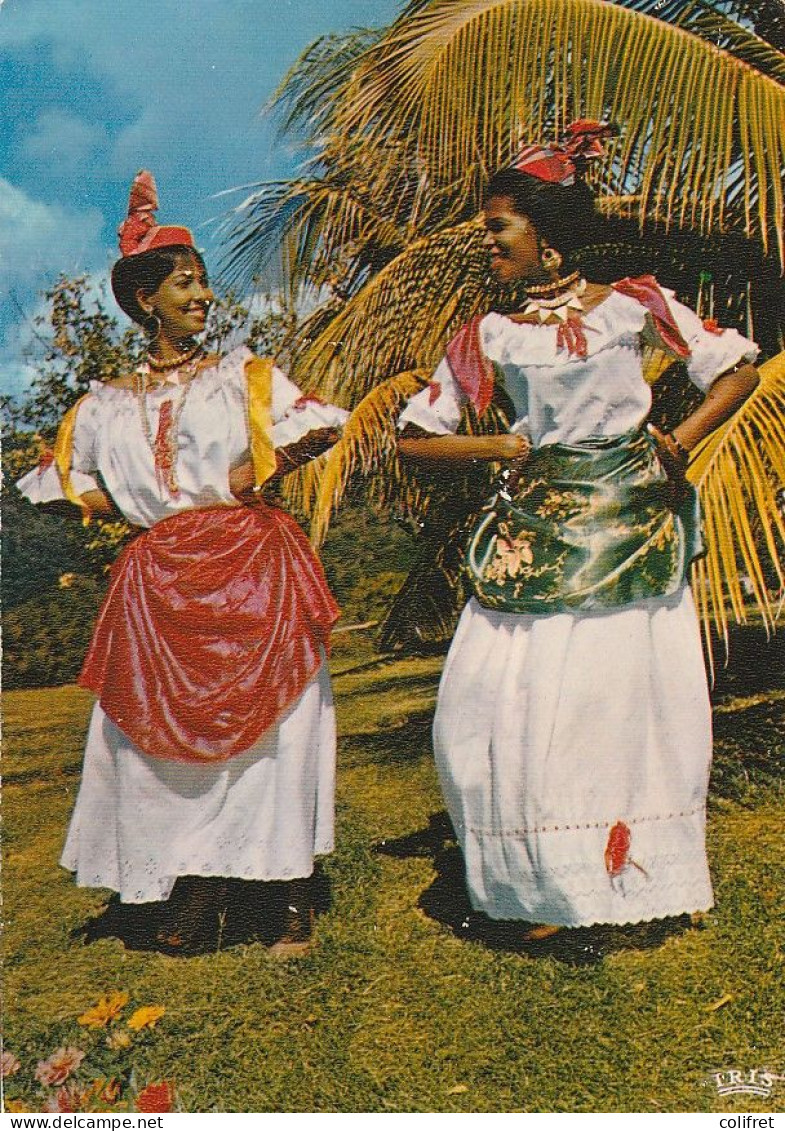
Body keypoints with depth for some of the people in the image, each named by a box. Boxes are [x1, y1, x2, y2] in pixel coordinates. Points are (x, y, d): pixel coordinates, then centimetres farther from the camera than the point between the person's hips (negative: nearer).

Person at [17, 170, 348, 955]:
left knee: (271, 719, -1)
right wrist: (129, 511, 6)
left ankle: (295, 891, 11)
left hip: (254, 569, -2)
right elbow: (61, 484, 19)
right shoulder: (107, 405, 13)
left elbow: (325, 426, -1)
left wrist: (254, 472, -8)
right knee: (165, 727, 2)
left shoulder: (244, 376, 8)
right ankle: (194, 890, 18)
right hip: (159, 586, 2)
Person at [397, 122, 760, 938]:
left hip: (633, 532, -1)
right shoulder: (489, 337, 6)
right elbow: (414, 436, 8)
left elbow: (739, 366, 7)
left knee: (630, 701, 5)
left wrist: (680, 439, -7)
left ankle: (639, 872, 27)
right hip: (535, 539, 1)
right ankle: (547, 884, 15)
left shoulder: (632, 306, 2)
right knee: (502, 705, -4)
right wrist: (498, 447, -6)